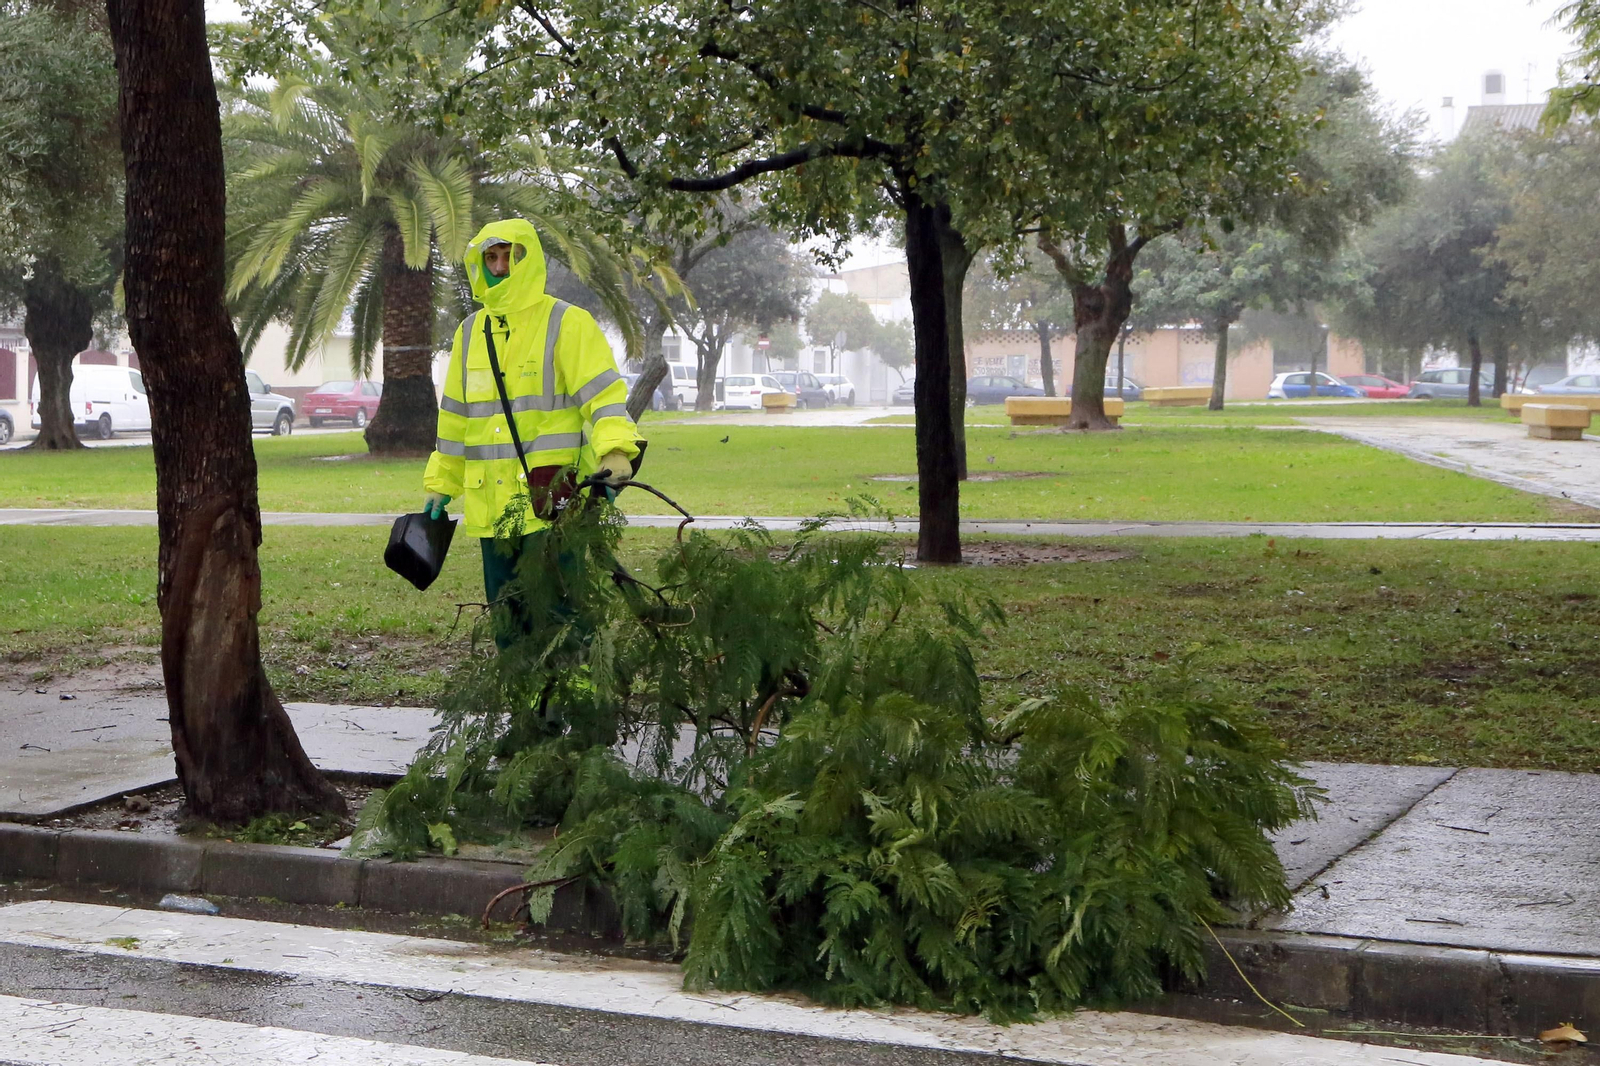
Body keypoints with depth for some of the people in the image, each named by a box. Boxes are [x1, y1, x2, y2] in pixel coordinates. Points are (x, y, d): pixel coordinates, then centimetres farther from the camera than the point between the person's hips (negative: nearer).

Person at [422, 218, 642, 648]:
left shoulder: (567, 324, -3)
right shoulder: (470, 332, 17)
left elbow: (603, 393, -13)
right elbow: (455, 417, 24)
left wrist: (615, 450, -29)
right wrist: (440, 484, 23)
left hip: (553, 503, -6)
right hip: (493, 510, 6)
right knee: (507, 622, 11)